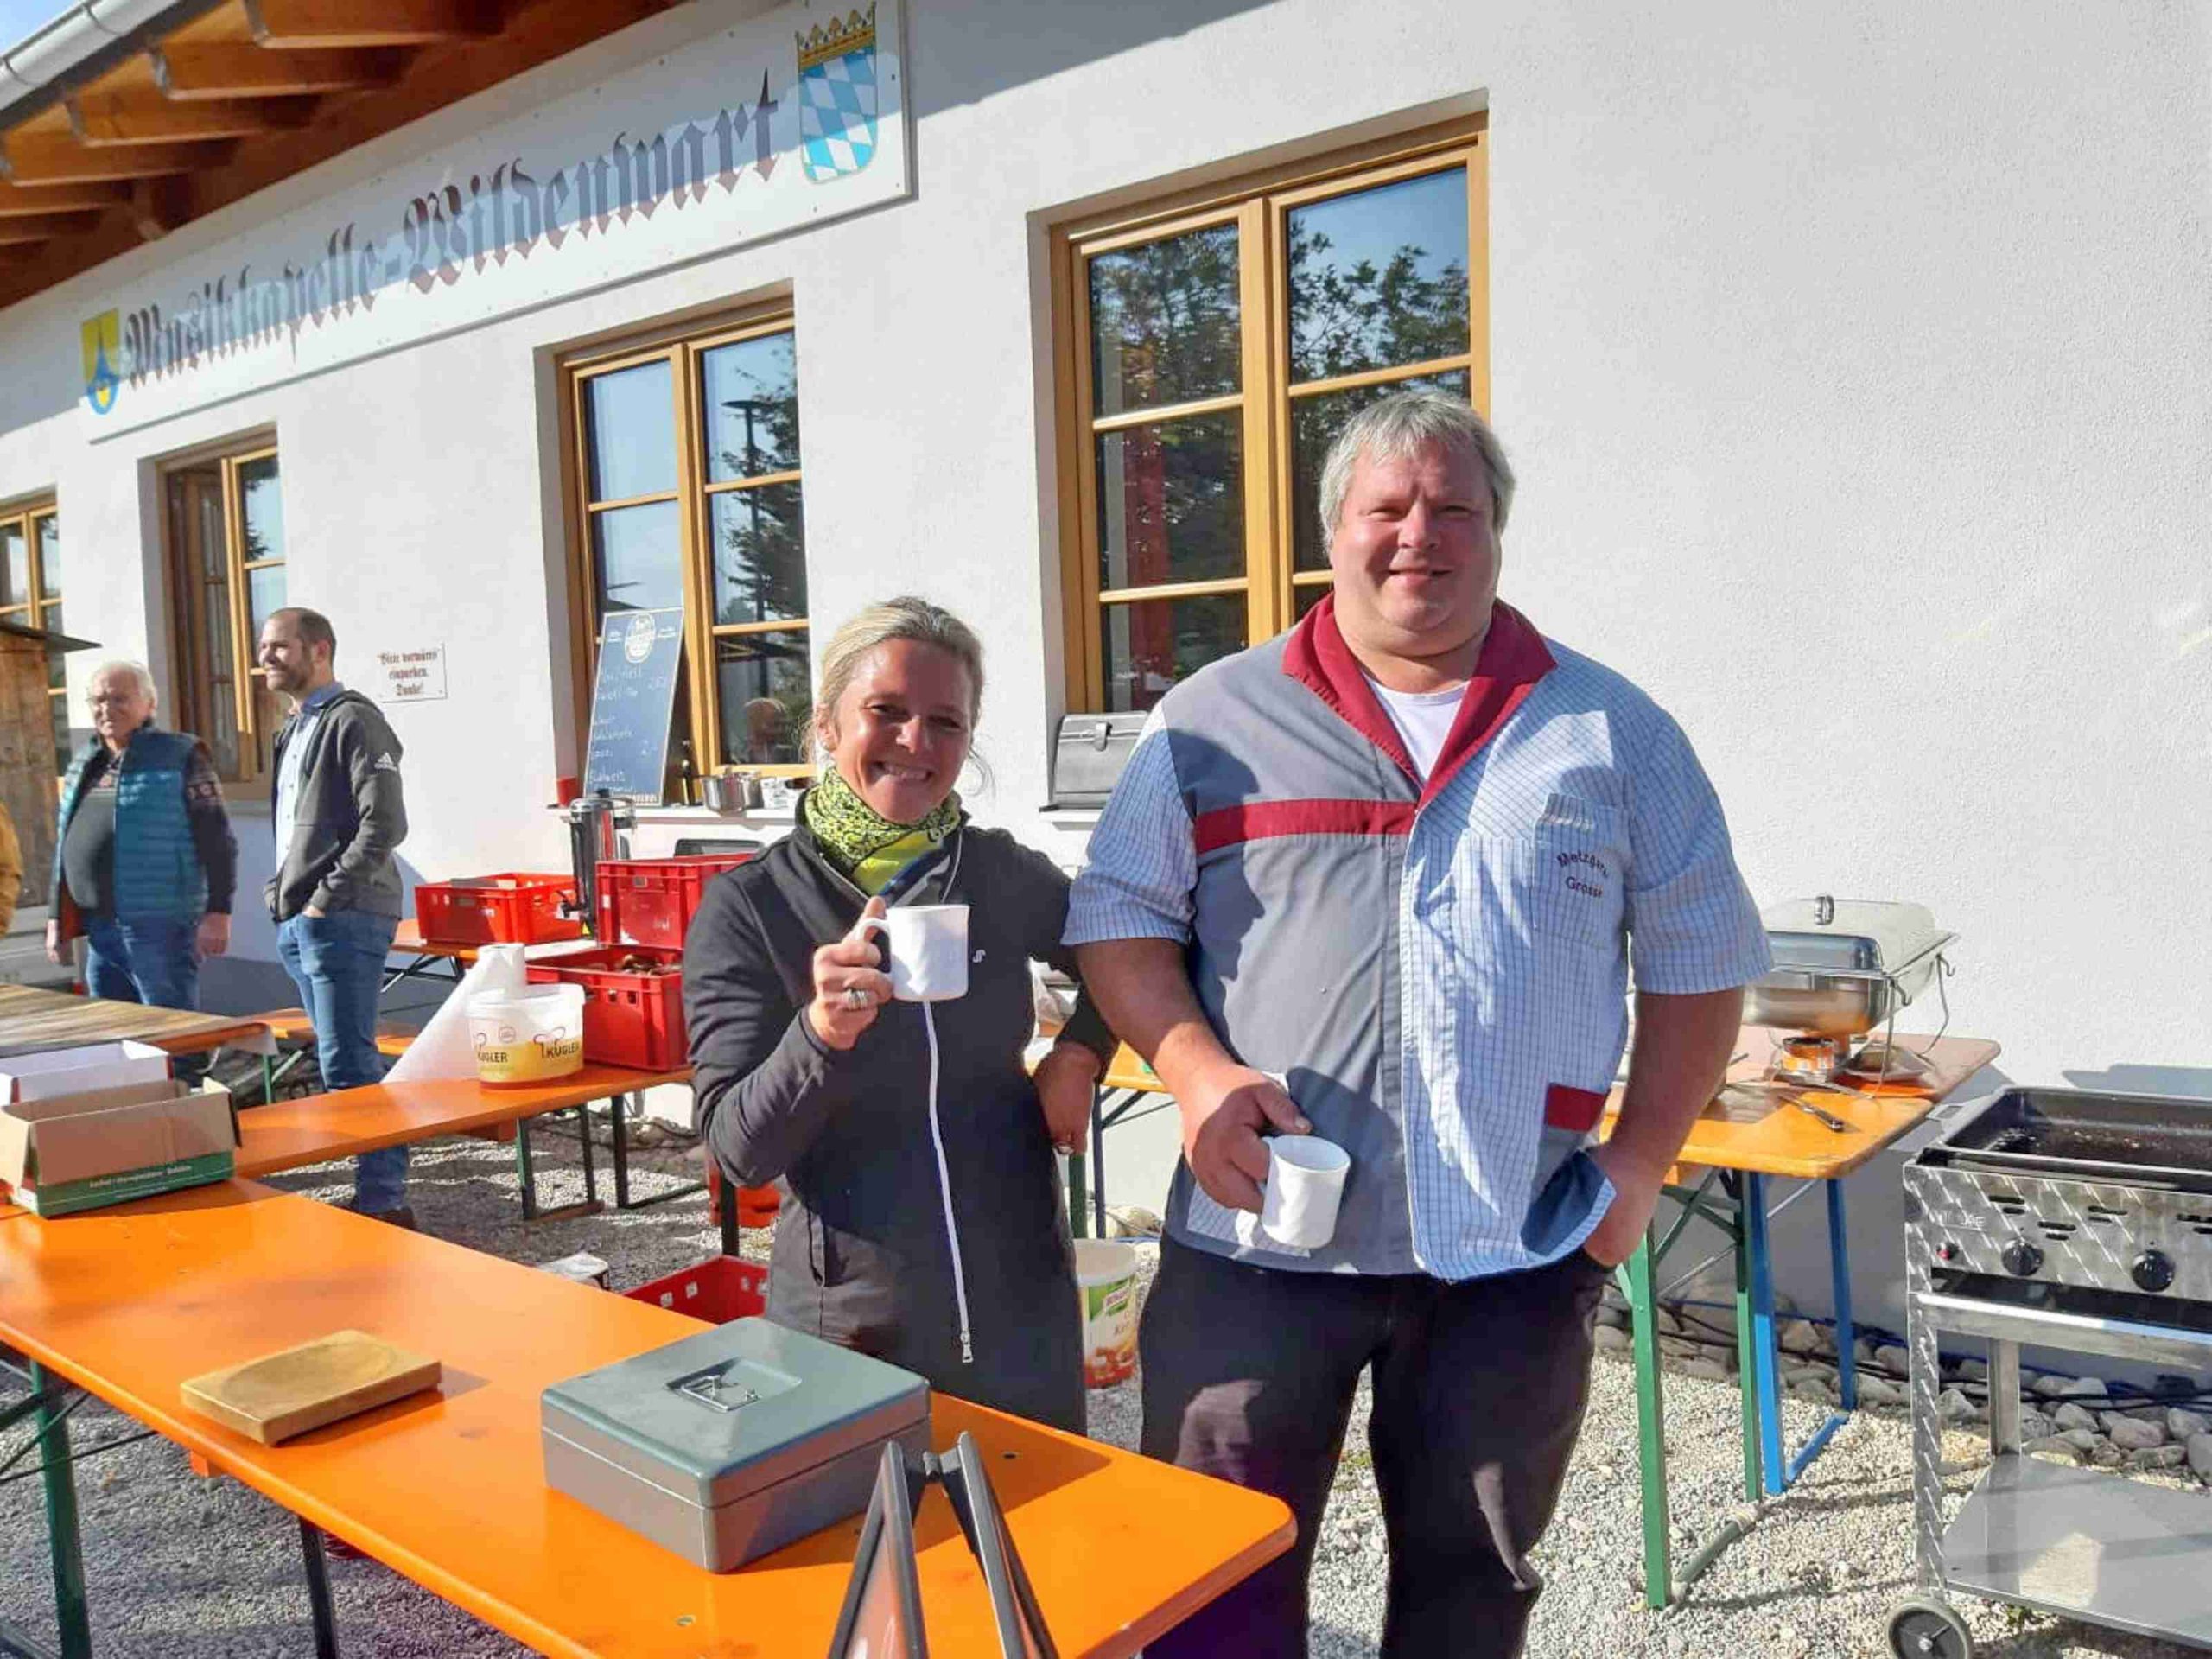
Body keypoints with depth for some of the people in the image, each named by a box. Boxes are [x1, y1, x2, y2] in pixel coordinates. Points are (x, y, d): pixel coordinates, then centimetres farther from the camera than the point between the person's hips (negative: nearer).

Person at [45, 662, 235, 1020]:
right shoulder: (84, 764, 16)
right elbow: (65, 845, 23)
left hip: (160, 929, -7)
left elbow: (216, 840, -9)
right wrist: (57, 918, 19)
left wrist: (218, 913, -15)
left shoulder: (181, 756, -5)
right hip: (99, 930, 7)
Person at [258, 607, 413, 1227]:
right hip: (299, 922, 10)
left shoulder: (352, 721, -9)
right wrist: (283, 894, 14)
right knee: (345, 1060, 13)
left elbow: (385, 824, -18)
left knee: (349, 1064, -10)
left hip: (342, 920, -10)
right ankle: (383, 1187, 21)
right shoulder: (294, 731, 19)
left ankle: (383, 1200, -4)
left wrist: (326, 898, -18)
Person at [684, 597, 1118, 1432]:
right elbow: (740, 1151, -14)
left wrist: (1080, 1051, -2)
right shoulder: (746, 908, -10)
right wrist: (820, 1033, -31)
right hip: (849, 1330, -2)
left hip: (1021, 1306, 3)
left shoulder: (1005, 874, -3)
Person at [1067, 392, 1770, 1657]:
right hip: (1255, 1241, -1)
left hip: (1512, 1253, 1)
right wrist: (1198, 1074, -12)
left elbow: (1699, 962, 9)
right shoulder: (1215, 720, 3)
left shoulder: (1614, 734, 6)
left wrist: (1641, 1162, -1)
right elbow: (1119, 919, 4)